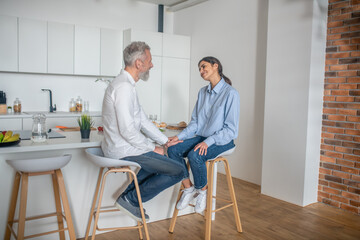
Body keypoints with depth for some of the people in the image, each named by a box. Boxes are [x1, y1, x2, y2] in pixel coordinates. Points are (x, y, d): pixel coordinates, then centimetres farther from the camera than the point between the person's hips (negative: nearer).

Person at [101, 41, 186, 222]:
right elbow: (128, 130, -25)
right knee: (178, 171, -7)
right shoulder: (124, 87, -21)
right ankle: (130, 200, 1)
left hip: (119, 148, 11)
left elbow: (142, 120, 16)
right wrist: (153, 147, -11)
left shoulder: (125, 84, 13)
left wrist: (165, 141, 14)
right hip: (124, 151, -11)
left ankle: (129, 195, 21)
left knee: (160, 160, 30)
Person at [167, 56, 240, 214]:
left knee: (195, 155, -32)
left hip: (223, 140, -7)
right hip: (202, 137, 7)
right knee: (173, 149, -16)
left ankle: (203, 191, -6)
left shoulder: (231, 93, -12)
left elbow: (231, 128, -15)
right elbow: (195, 122, 11)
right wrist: (180, 137, -6)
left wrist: (208, 142, -26)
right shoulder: (202, 92, 11)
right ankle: (188, 188, -2)